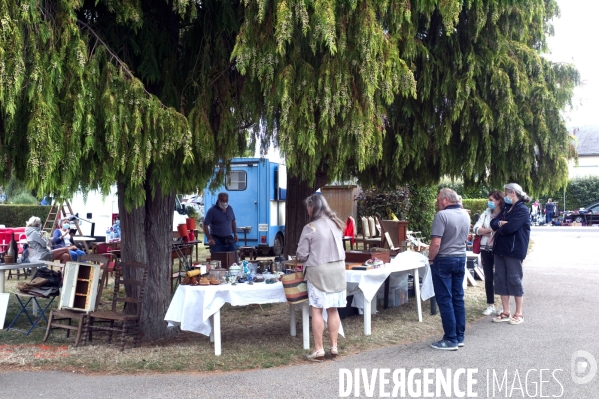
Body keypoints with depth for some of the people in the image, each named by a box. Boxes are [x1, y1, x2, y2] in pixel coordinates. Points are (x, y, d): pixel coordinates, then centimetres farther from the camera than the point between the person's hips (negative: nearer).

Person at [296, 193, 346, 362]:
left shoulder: (310, 228, -13)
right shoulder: (337, 224, 6)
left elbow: (302, 255, -9)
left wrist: (300, 258, 12)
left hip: (318, 271, -6)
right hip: (337, 269, 6)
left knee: (317, 310, 1)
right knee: (333, 310, 11)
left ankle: (319, 350, 4)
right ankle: (334, 347, 17)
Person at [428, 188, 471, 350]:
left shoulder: (442, 215, -18)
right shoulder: (465, 215, 8)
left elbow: (436, 243, -23)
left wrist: (431, 259, -8)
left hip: (444, 260, -8)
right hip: (461, 258, 8)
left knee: (445, 300, -2)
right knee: (458, 298, 12)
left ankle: (450, 340, 1)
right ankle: (460, 337, 18)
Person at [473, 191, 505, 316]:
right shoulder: (486, 213, 6)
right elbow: (476, 229, -1)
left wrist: (486, 230, -17)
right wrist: (491, 229, -13)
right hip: (486, 250, 4)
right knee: (488, 278, 10)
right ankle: (490, 306, 19)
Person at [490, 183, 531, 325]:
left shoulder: (522, 209, -10)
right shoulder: (506, 208, 17)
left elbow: (510, 227, -22)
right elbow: (493, 223, 8)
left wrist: (499, 228, -3)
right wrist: (501, 223, -13)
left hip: (514, 249, -8)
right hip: (500, 248, 8)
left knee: (514, 280, -1)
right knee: (500, 279, 8)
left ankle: (519, 313, 9)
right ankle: (506, 312, 16)